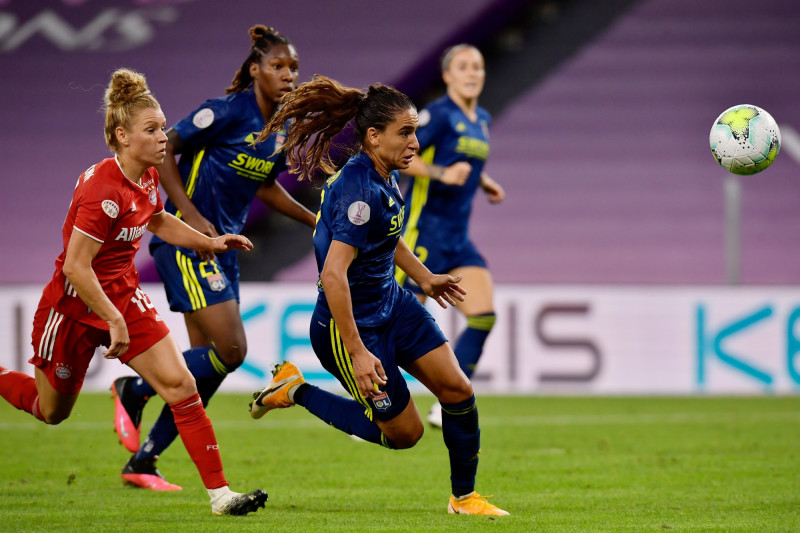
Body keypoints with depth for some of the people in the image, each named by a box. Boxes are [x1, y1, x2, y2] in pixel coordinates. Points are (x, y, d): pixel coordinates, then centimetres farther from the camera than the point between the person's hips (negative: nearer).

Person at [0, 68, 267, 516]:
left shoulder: (147, 177, -2)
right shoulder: (104, 190, -28)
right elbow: (75, 266, -29)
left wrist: (209, 242, 11)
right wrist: (114, 320, -27)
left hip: (124, 298, 7)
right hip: (74, 307, -7)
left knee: (181, 385, -9)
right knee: (52, 411, 13)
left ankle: (219, 493, -10)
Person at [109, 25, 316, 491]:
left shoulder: (285, 128, 8)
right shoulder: (229, 111, -16)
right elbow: (163, 150, -13)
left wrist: (315, 220, 19)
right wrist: (191, 216, -19)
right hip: (184, 241, -8)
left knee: (208, 363, 7)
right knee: (231, 350, -17)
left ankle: (142, 462, 17)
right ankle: (133, 391, 3)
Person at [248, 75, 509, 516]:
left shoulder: (380, 177, 0)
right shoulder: (361, 191, -29)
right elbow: (334, 274, -34)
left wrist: (423, 277, 31)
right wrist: (357, 353, -34)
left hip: (392, 306, 9)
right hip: (350, 324, -9)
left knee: (457, 389, 0)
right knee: (403, 432, 3)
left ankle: (464, 497, 16)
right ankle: (295, 391, 15)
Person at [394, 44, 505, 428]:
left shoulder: (482, 121, 13)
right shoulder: (439, 114, -11)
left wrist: (484, 183, 14)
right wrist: (442, 173, -27)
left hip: (458, 238, 7)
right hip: (424, 233, -7)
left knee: (483, 316, -8)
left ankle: (447, 408, -2)